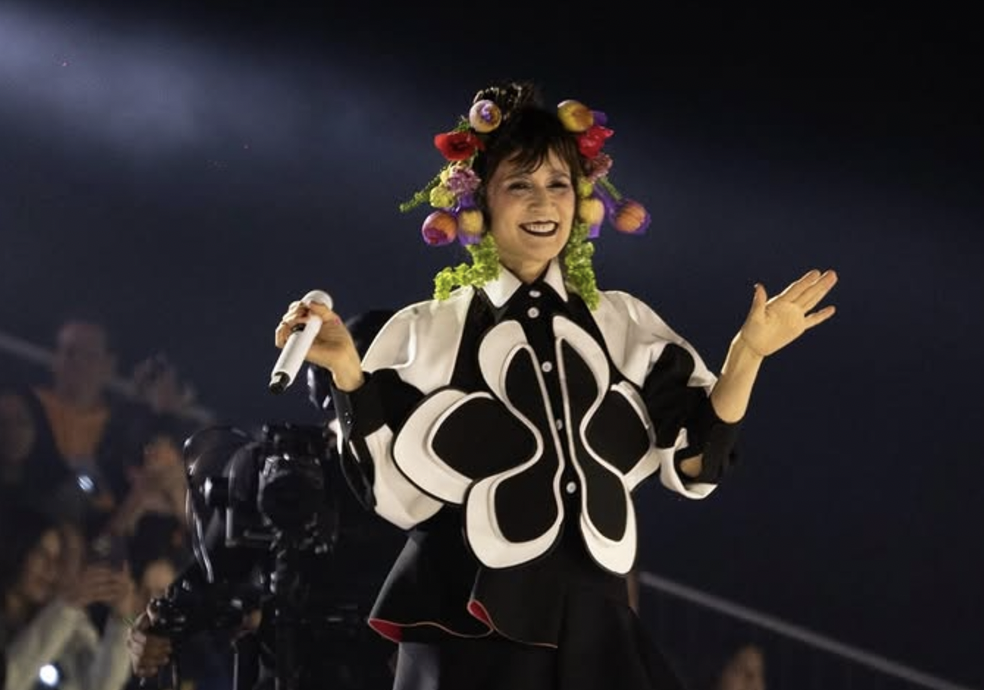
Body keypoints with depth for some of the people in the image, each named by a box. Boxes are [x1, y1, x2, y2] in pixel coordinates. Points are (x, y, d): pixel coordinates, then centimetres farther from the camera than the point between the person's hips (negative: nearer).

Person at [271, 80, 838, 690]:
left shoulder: (625, 325, 10)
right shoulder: (425, 334, 4)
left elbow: (695, 461, 3)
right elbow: (391, 483, -3)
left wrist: (749, 353, -7)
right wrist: (347, 369, -13)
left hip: (595, 629, 2)